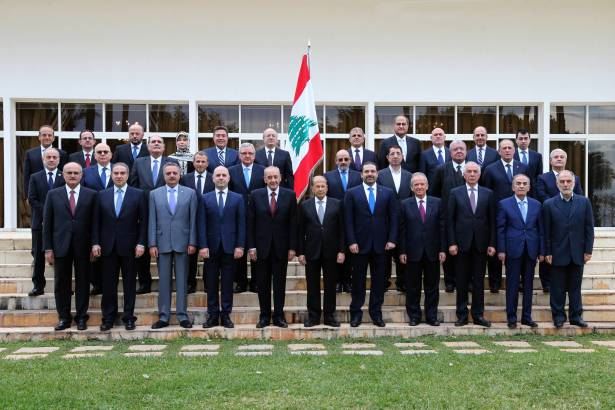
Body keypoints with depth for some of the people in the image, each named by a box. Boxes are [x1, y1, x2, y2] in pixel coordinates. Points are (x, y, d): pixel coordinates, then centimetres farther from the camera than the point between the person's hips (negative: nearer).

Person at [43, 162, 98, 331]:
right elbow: (47, 223, 5)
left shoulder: (91, 195, 3)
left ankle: (81, 317, 15)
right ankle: (64, 318, 16)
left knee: (83, 282, 5)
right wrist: (48, 248, -1)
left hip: (83, 247, -1)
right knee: (61, 283, 6)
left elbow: (95, 222, 2)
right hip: (60, 246, 1)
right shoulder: (53, 194, 6)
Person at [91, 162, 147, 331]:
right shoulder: (102, 195, 7)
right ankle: (108, 317, 14)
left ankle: (128, 317, 13)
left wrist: (141, 243, -8)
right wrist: (95, 243, -2)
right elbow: (96, 221, 6)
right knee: (108, 284, 5)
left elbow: (143, 221, -1)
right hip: (108, 246, 2)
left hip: (129, 246, -2)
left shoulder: (138, 194, 1)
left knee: (129, 283, 5)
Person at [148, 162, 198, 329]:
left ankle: (182, 315, 9)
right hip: (162, 243, 1)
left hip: (182, 242, -1)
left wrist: (192, 242, -4)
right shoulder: (154, 194, 7)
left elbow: (193, 220, 2)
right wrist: (152, 244, -3)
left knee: (182, 280, 3)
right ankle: (163, 316, 10)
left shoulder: (190, 193, 5)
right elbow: (152, 221, 4)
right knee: (163, 280, 5)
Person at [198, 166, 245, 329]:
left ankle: (226, 314, 9)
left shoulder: (238, 198, 6)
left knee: (227, 282, 3)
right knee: (211, 283, 4)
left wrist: (240, 245, -6)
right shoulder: (205, 198, 6)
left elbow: (241, 224, 2)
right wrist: (203, 246, -7)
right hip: (211, 247, 1)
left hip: (230, 246, 0)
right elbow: (202, 224, 1)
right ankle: (212, 315, 10)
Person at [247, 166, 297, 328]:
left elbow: (293, 223, 0)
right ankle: (264, 316, 15)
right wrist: (251, 246, -5)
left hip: (281, 247, 0)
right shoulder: (255, 195, 2)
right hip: (261, 246, 0)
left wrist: (292, 247, -4)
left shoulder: (289, 195, 1)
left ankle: (279, 316, 14)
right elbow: (250, 223, 1)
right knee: (263, 283, 6)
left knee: (280, 283, 6)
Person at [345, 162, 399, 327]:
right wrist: (351, 242, -9)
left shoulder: (388, 193, 7)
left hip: (381, 244, 1)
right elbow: (348, 220, -1)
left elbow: (394, 218, 4)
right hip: (360, 244, -1)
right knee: (358, 280, 5)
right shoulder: (352, 193, 3)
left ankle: (376, 313, 15)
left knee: (379, 280, 6)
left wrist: (392, 239, -4)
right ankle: (356, 312, 14)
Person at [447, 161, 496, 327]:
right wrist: (452, 243, -6)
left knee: (479, 281, 5)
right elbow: (450, 220, 1)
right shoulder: (455, 193, 3)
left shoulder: (488, 193, 7)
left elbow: (492, 220, 5)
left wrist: (492, 243, -1)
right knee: (462, 281, 4)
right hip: (462, 243, -1)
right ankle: (462, 315, 12)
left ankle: (478, 315, 13)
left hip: (480, 243, 1)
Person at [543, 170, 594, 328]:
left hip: (577, 253, 1)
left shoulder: (584, 202, 3)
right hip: (558, 253, -1)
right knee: (558, 288, 5)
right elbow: (546, 231, -2)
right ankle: (558, 315, 15)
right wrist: (547, 252, -5)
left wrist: (588, 250, -1)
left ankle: (576, 315, 18)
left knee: (575, 287, 9)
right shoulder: (549, 204, -2)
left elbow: (589, 228, 3)